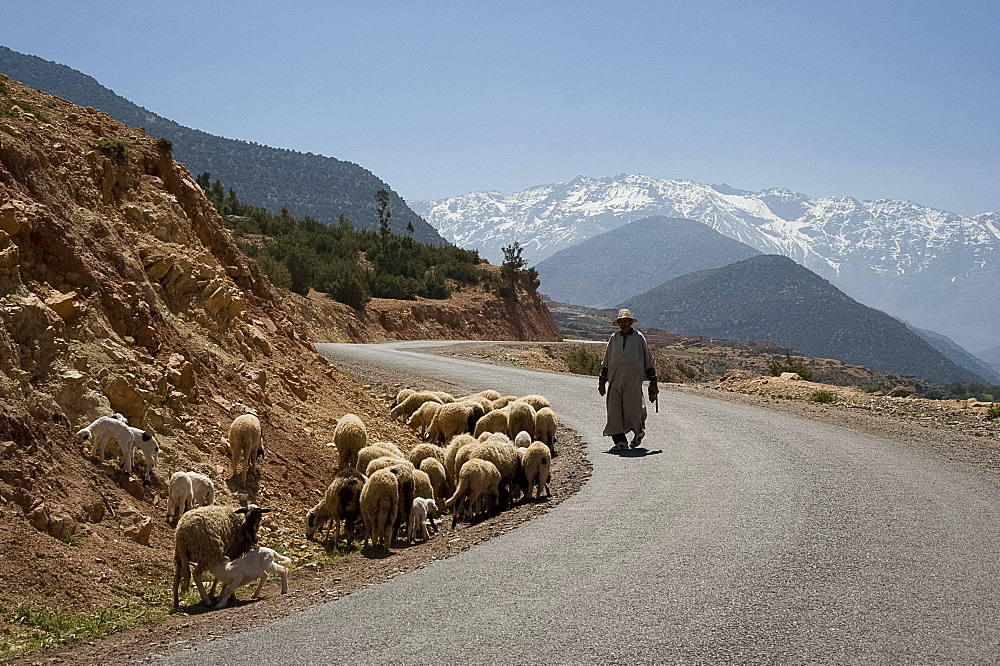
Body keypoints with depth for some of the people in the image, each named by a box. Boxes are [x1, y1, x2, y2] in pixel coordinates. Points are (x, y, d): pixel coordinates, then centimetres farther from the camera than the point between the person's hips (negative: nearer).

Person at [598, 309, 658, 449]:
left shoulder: (639, 337, 7)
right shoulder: (614, 338, 13)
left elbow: (648, 360, 9)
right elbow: (606, 361, 18)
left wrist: (653, 382, 5)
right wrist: (602, 382, 14)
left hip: (633, 379, -3)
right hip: (615, 379, 3)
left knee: (632, 408, -7)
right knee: (614, 410, -4)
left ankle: (639, 432, 21)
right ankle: (620, 441, 1)